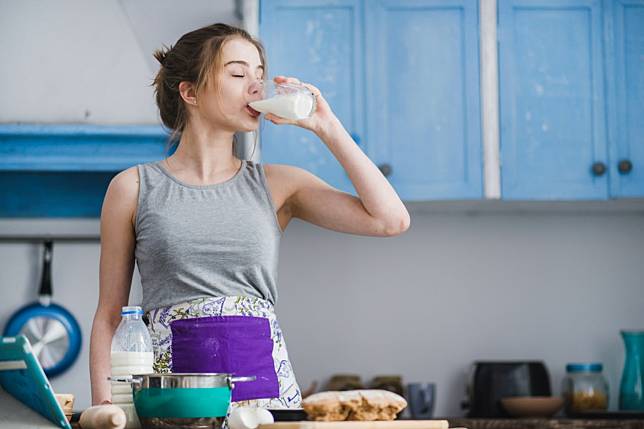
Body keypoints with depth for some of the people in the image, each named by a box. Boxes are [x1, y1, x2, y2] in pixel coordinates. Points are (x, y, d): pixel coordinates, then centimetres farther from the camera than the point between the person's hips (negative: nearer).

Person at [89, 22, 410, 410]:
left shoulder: (277, 185, 10)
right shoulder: (134, 188, 6)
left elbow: (391, 219, 0)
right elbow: (110, 313, 9)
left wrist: (327, 127, 2)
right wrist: (103, 405, -3)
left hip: (263, 377, 2)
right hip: (170, 383, -2)